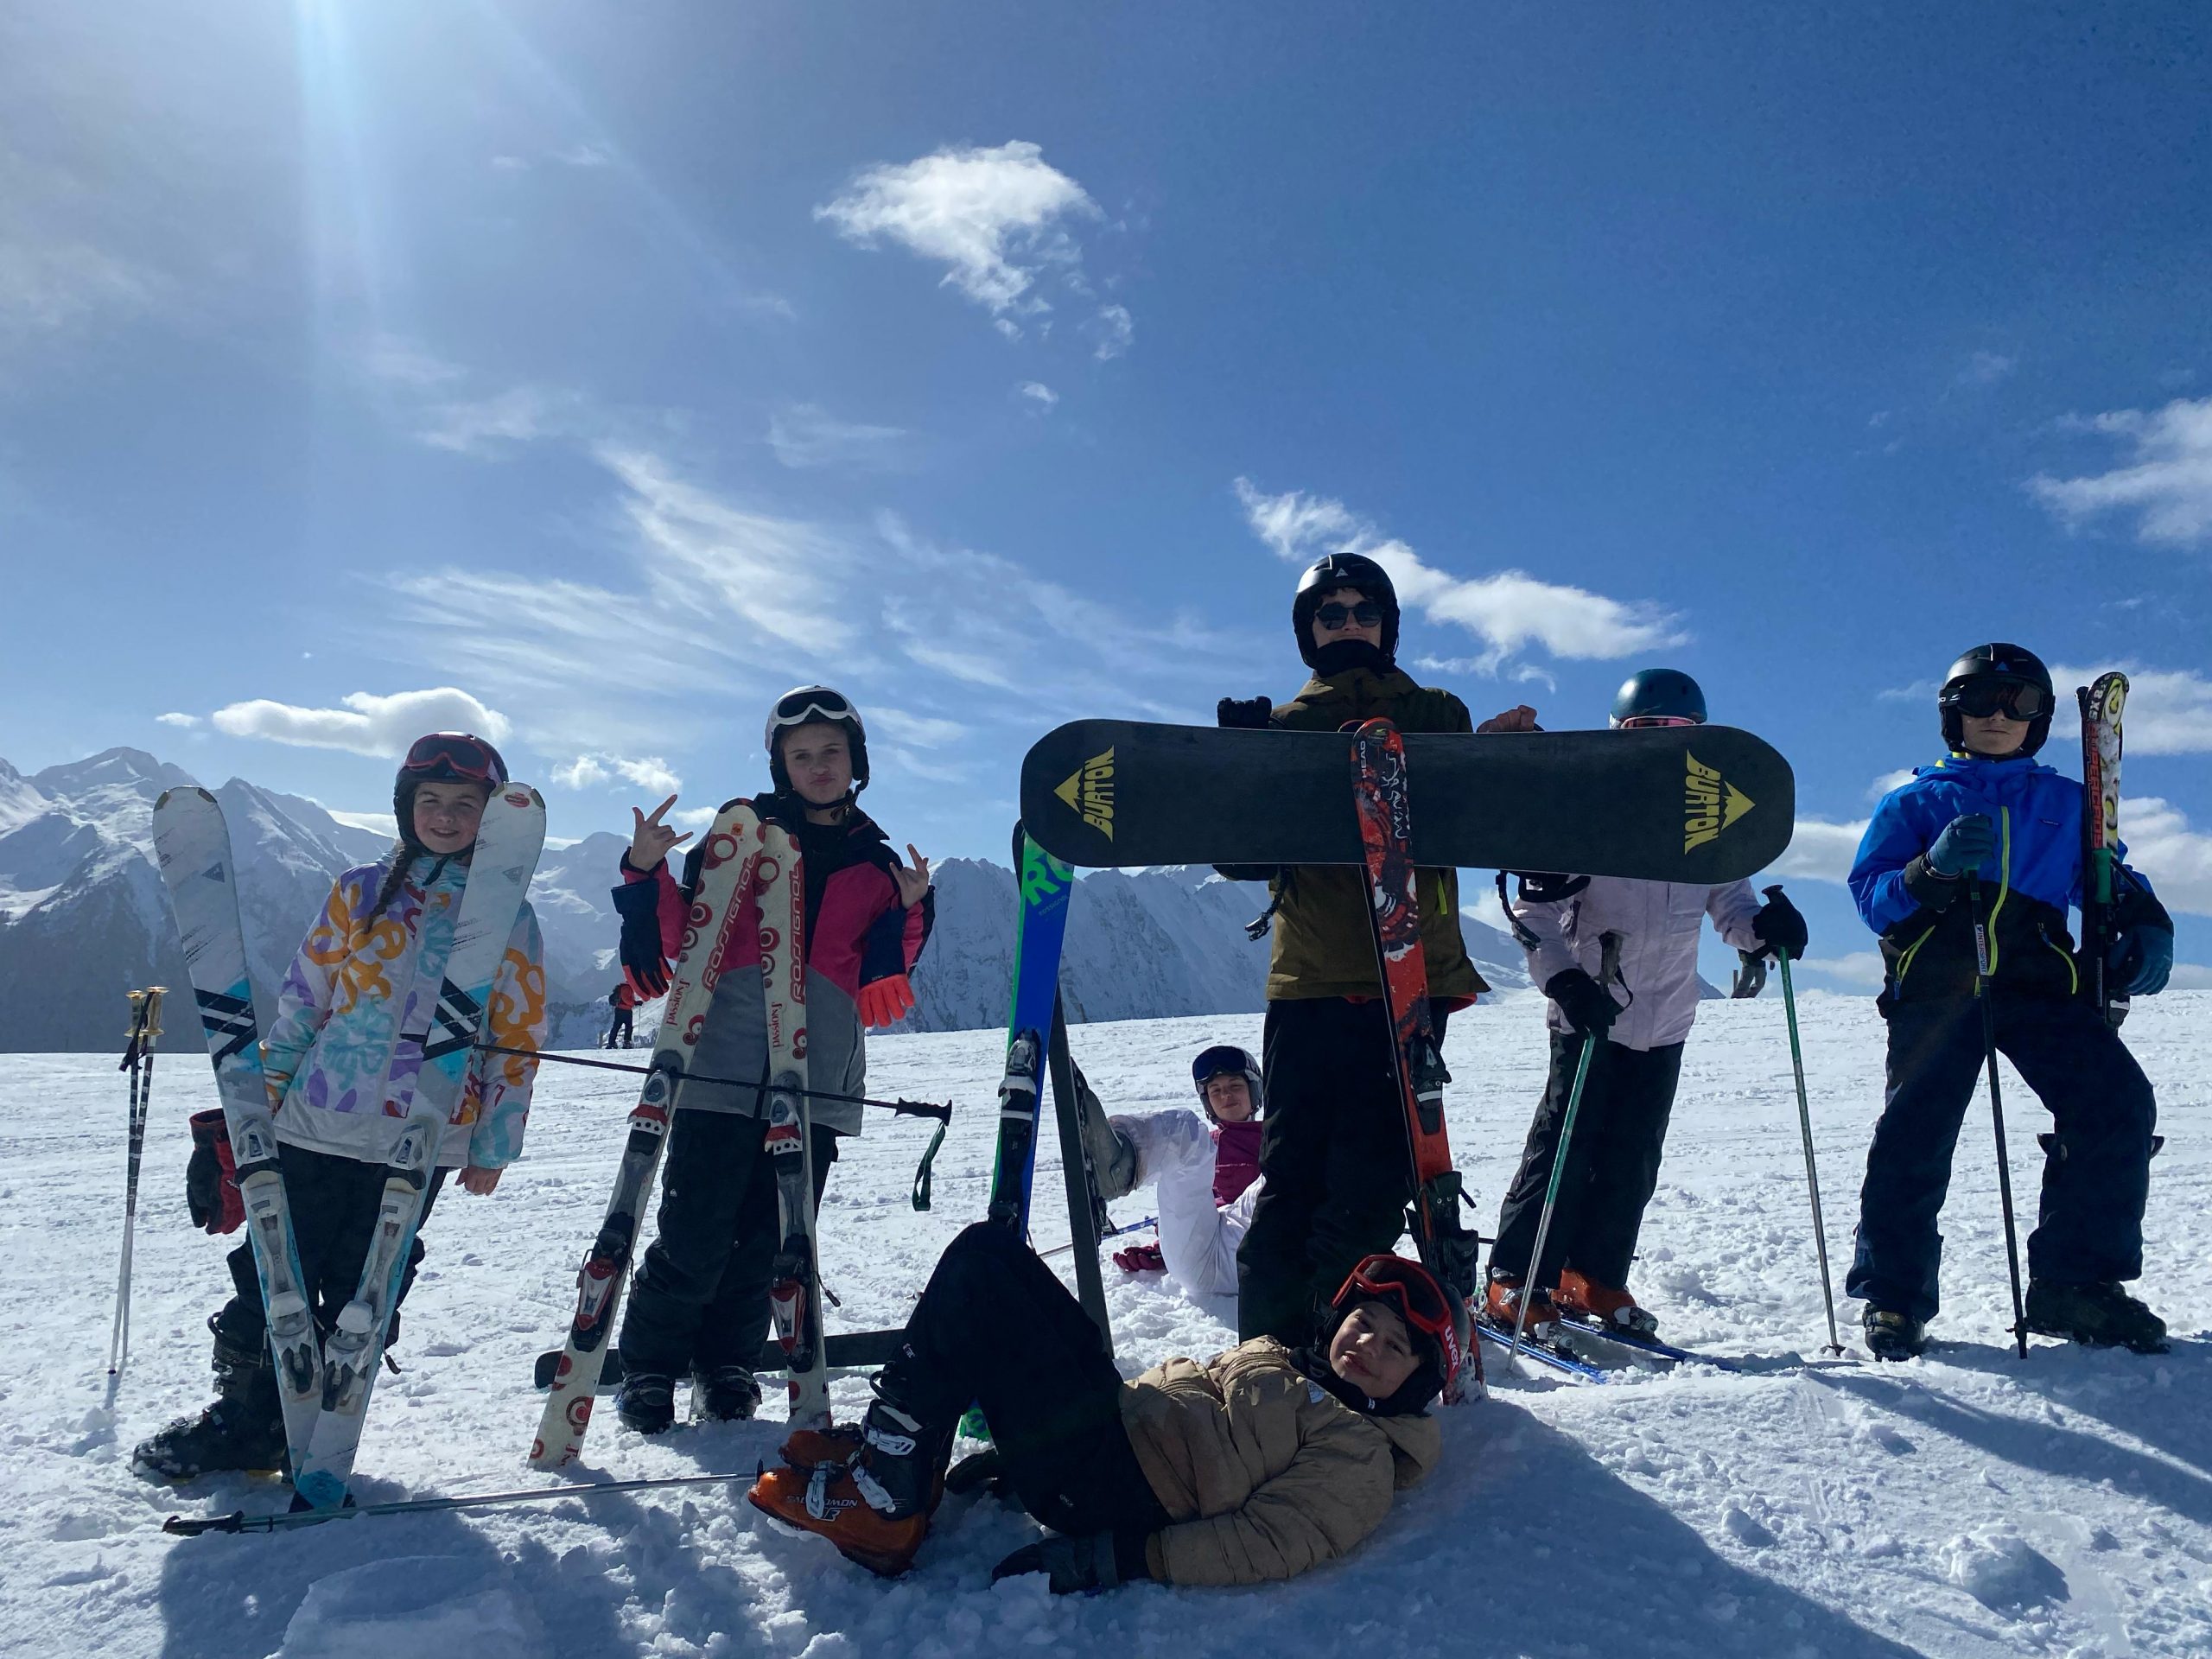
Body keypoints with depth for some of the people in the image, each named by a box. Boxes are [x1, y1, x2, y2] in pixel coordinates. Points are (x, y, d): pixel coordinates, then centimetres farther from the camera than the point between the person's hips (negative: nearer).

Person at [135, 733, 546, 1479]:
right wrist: (260, 1099, 7)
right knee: (272, 1278, 7)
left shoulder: (509, 919, 0)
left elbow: (518, 1039, 2)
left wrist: (494, 1145, 1)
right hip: (315, 1127, 2)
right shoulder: (359, 892, 5)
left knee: (360, 1296, 8)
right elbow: (301, 1003, 10)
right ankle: (244, 1413, 27)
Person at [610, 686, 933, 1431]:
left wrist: (910, 910, -3)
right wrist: (648, 873, -9)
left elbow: (880, 981, 11)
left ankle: (726, 1361, 25)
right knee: (694, 1234, -4)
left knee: (771, 1238, 4)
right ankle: (648, 1364, 17)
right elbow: (686, 936, 6)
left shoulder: (877, 862, 14)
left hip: (818, 1079, 2)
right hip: (724, 1064, -2)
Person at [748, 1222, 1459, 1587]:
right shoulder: (1273, 1354, 22)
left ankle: (879, 1505, -11)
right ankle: (896, 1462, 6)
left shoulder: (1362, 1456, -3)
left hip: (1097, 1485, -9)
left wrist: (1121, 1557, -23)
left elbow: (1270, 1541, -15)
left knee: (978, 1267, -16)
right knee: (988, 1249, 4)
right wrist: (1010, 1443, 18)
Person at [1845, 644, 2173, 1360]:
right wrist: (1932, 869, -16)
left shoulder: (2066, 804, 23)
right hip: (1936, 985, -2)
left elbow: (2114, 880, 21)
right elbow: (1870, 892, 5)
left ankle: (2074, 1284, -2)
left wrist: (2145, 926, -2)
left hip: (2039, 980, 3)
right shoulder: (1914, 803, 16)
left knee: (2118, 1105, -15)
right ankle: (1893, 1295, 1)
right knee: (1915, 1134, -12)